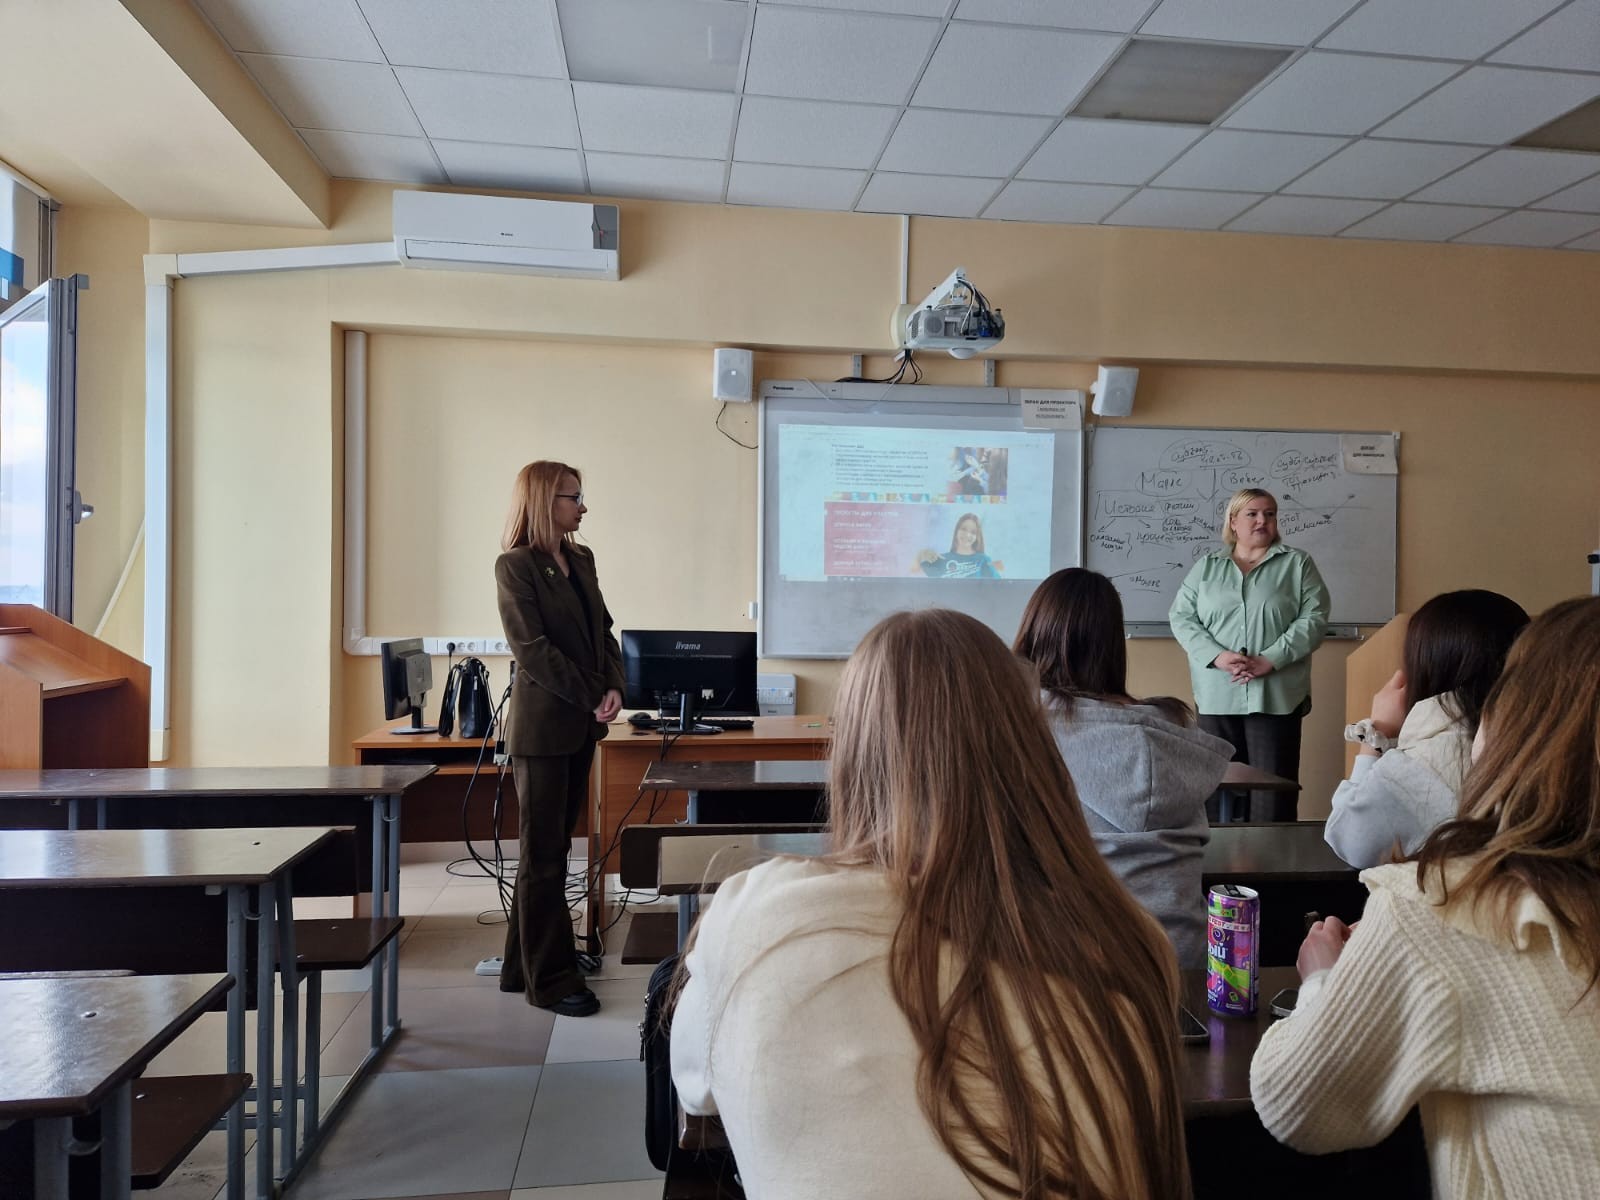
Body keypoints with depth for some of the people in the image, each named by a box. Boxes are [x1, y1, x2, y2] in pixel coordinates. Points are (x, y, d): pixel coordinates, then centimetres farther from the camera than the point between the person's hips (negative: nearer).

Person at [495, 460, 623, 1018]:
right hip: (542, 726, -7)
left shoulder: (581, 559, 12)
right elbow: (532, 649, -15)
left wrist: (614, 689, -5)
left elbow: (603, 631, 11)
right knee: (543, 856, 2)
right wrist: (593, 698, -13)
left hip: (581, 725, 7)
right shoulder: (515, 565, -9)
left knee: (550, 848, 14)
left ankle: (521, 966, 26)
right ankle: (551, 979, 11)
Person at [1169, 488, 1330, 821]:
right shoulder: (1206, 566, 13)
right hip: (1217, 697, 2)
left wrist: (1269, 660, -13)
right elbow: (1181, 617, 5)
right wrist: (1217, 656, -11)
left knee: (1273, 794, -1)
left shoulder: (1297, 563, 9)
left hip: (1275, 696, -1)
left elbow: (1314, 618, -1)